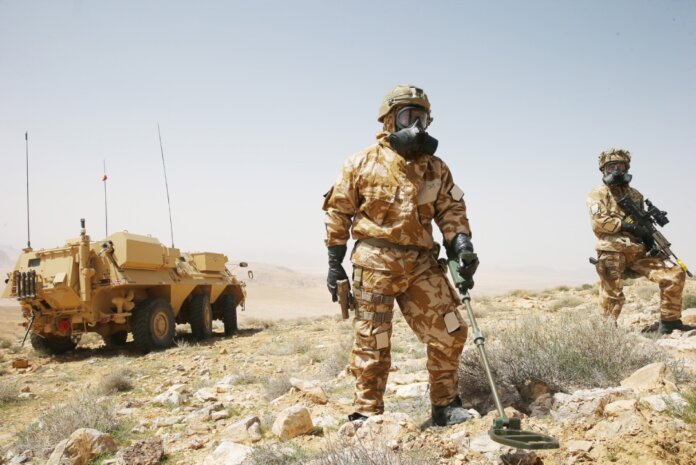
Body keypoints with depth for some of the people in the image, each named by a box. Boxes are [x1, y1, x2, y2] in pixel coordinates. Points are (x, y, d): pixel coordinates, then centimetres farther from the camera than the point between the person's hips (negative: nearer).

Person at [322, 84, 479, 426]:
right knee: (372, 343, 2)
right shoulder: (363, 163, 2)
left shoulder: (436, 169, 12)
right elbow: (338, 212, 4)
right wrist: (334, 263, 2)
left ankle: (446, 406, 18)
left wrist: (460, 244, -8)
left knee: (449, 333, 1)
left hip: (421, 262, 4)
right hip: (375, 261, -3)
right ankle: (366, 414, 17)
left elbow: (451, 210, 11)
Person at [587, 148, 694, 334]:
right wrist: (629, 225, -17)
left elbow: (643, 223, 25)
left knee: (675, 274, -8)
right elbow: (598, 222, -11)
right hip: (612, 254, -5)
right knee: (613, 297, -7)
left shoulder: (635, 195, 21)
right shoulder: (598, 194, 3)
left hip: (638, 253, 5)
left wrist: (651, 237, 2)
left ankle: (669, 321, 2)